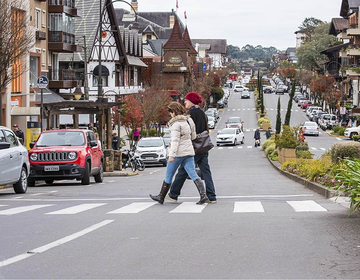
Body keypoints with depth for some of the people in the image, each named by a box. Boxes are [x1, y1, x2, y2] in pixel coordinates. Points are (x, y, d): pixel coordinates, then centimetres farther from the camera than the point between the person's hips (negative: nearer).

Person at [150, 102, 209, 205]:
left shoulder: (176, 123, -13)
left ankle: (161, 197, 21)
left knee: (168, 176, 8)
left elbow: (175, 140, -19)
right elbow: (193, 136, 17)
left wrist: (171, 155, -21)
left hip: (178, 153, -7)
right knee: (193, 174, -1)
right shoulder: (189, 120, 9)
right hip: (189, 152, 7)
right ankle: (203, 196, -16)